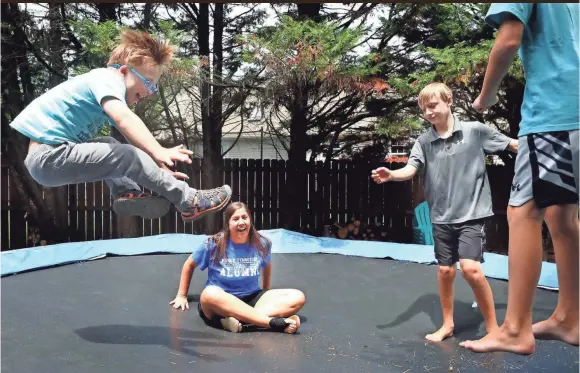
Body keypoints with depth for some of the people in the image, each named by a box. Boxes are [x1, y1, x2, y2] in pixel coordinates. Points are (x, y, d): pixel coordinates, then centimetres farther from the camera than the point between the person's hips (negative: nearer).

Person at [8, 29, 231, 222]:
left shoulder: (106, 86, 17)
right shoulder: (106, 78, -13)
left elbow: (134, 138, 17)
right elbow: (124, 118, -34)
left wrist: (159, 168, 12)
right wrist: (160, 153, -42)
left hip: (52, 153, 10)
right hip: (48, 155, -10)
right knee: (126, 156, -20)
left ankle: (126, 193, 1)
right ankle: (189, 201, -15)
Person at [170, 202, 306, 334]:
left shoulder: (262, 244, -1)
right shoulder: (214, 244, -7)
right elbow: (189, 265, 8)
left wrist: (267, 294, 22)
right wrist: (182, 295, 11)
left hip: (252, 299, 3)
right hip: (220, 302, -3)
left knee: (297, 297, -20)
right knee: (210, 294, -41)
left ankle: (238, 319, -38)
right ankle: (274, 322, -43)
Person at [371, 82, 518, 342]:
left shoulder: (475, 130, -4)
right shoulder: (424, 142, 0)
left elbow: (512, 144, 4)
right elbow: (410, 169, -13)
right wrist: (391, 175, -33)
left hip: (471, 213, -3)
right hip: (441, 217, 3)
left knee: (471, 268, -15)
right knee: (445, 271, 10)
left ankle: (493, 327, 5)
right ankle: (447, 324, 29)